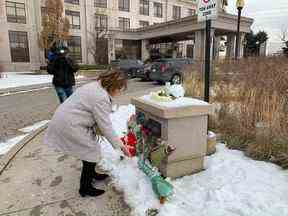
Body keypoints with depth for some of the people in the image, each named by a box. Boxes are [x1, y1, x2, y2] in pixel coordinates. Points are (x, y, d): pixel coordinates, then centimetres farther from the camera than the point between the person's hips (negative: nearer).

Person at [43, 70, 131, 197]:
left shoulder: (96, 86, 8)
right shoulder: (101, 98, -25)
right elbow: (105, 125, -22)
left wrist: (98, 130, 2)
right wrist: (119, 145, -13)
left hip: (65, 118, 10)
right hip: (69, 125, -10)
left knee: (89, 148, 22)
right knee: (91, 151, 0)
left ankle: (91, 173, 42)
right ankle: (85, 188, 15)